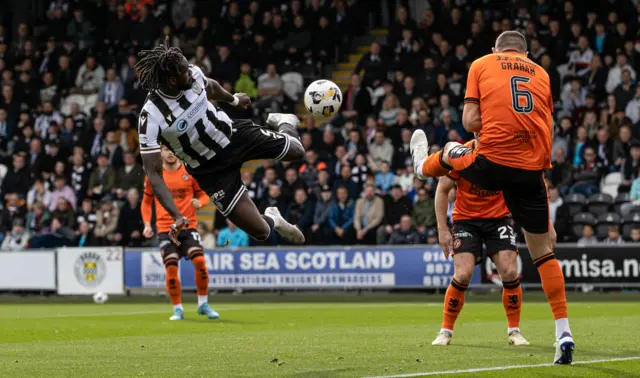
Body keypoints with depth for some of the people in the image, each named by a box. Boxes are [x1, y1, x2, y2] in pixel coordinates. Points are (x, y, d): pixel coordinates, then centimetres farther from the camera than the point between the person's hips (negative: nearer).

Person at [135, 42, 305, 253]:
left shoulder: (193, 75, -19)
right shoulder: (151, 118, -34)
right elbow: (153, 173, -29)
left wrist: (233, 99, 30)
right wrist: (176, 216, -39)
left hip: (233, 133, 4)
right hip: (211, 169, -4)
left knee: (296, 151, 10)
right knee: (260, 231, -7)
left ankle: (283, 124, 45)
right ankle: (273, 220, 31)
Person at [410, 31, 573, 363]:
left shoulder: (481, 65, 8)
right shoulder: (541, 74, 16)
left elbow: (471, 122, 1)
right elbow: (548, 128, 14)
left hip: (492, 164, -2)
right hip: (532, 170, 2)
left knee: (451, 152, 33)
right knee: (543, 252, 9)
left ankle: (424, 167, 68)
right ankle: (563, 333, 1)